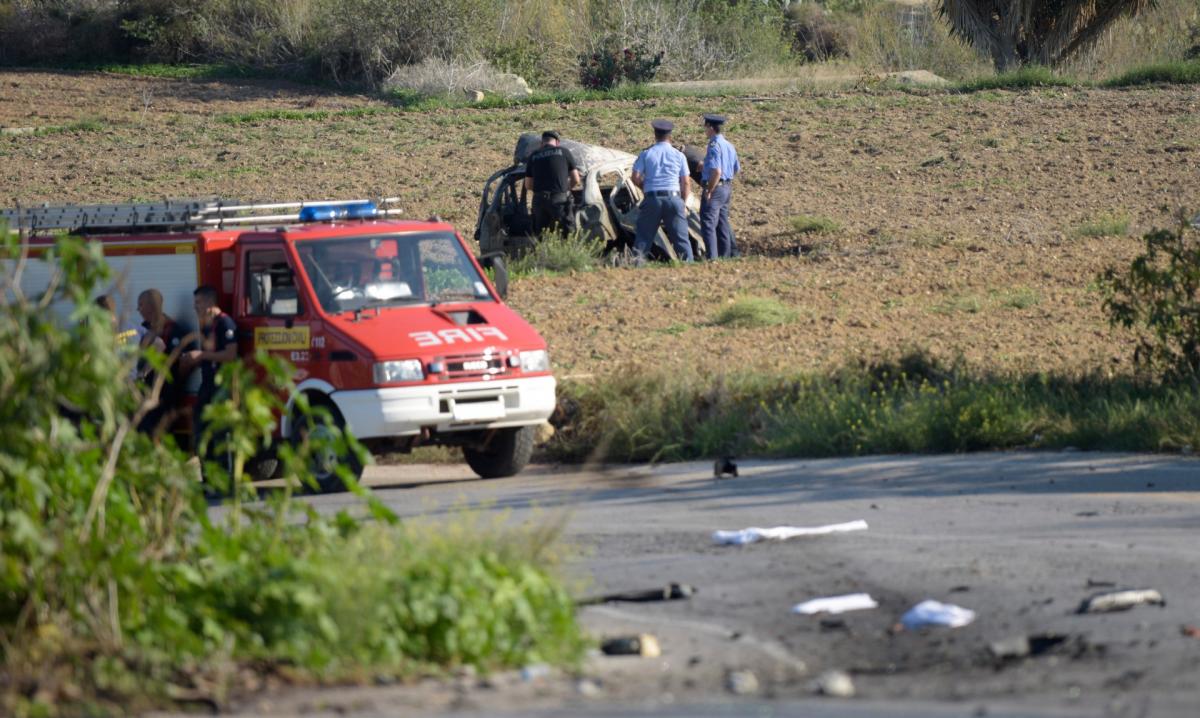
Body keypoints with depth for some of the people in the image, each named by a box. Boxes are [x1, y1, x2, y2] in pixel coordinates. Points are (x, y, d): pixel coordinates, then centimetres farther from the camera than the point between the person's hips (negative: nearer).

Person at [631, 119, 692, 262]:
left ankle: (637, 260, -2)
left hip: (652, 198, 0)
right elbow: (686, 183, 5)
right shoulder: (679, 155, 5)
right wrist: (684, 203, 13)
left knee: (644, 235, 6)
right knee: (681, 237, 3)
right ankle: (688, 263, -3)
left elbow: (636, 178, -2)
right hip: (674, 198, 0)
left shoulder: (646, 154, 3)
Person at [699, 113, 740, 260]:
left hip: (714, 187, -9)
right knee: (723, 223, 16)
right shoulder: (728, 145, 13)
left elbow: (716, 171, -25)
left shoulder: (714, 146, -17)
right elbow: (737, 169, 22)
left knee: (708, 223, -9)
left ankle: (712, 257, -15)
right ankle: (727, 254, 22)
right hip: (727, 187, 9)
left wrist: (709, 191, -19)